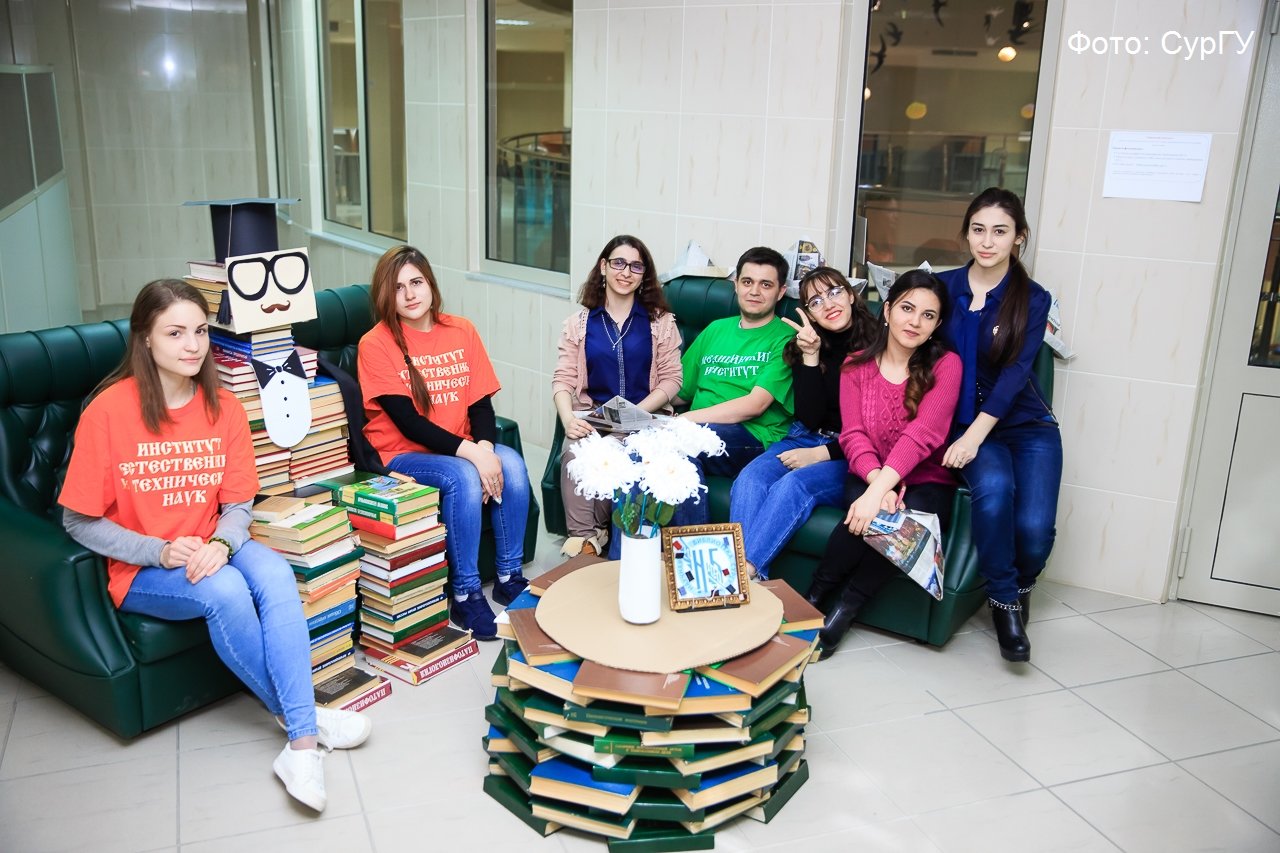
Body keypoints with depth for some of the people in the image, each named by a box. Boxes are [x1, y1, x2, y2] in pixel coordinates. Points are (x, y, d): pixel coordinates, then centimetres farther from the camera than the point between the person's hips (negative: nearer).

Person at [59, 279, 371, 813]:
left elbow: (238, 506, 3)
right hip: (140, 572, -3)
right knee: (225, 591, -33)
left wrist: (220, 543, -20)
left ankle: (302, 745, -30)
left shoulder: (224, 410, -1)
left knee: (275, 574, -28)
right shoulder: (108, 411, -13)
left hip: (212, 552, 4)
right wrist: (162, 551, -21)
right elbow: (80, 522, -8)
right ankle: (301, 718, -12)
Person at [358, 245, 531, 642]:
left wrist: (484, 446, -18)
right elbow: (407, 421, -16)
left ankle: (509, 578, -10)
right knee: (463, 477, -32)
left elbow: (481, 402, 3)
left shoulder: (461, 331, 5)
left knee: (511, 463, -23)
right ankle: (466, 595, -19)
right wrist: (469, 452, -25)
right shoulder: (376, 344, -9)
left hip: (459, 449, 5)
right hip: (401, 455, -4)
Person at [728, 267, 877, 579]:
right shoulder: (806, 345, 7)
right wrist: (810, 357, -10)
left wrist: (821, 454, -12)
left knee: (793, 485, -33)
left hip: (850, 456, -4)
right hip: (805, 439, 4)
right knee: (750, 479, -26)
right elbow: (810, 419, -2)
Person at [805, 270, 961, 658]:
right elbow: (853, 435, -5)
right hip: (868, 478, 1)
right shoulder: (856, 366, 6)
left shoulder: (945, 365, -4)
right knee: (867, 517, -33)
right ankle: (814, 600, -12)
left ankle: (839, 612, -16)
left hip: (925, 483, -1)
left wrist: (880, 489, -32)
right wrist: (876, 481, -27)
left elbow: (923, 434, -18)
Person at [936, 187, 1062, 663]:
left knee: (1034, 527, -22)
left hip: (1026, 426, 0)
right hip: (965, 423, 0)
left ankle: (1019, 588, 16)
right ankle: (1004, 602, -10)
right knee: (994, 487, -33)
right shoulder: (943, 287, 3)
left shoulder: (1033, 299, -1)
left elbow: (1014, 373, -11)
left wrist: (974, 435, -23)